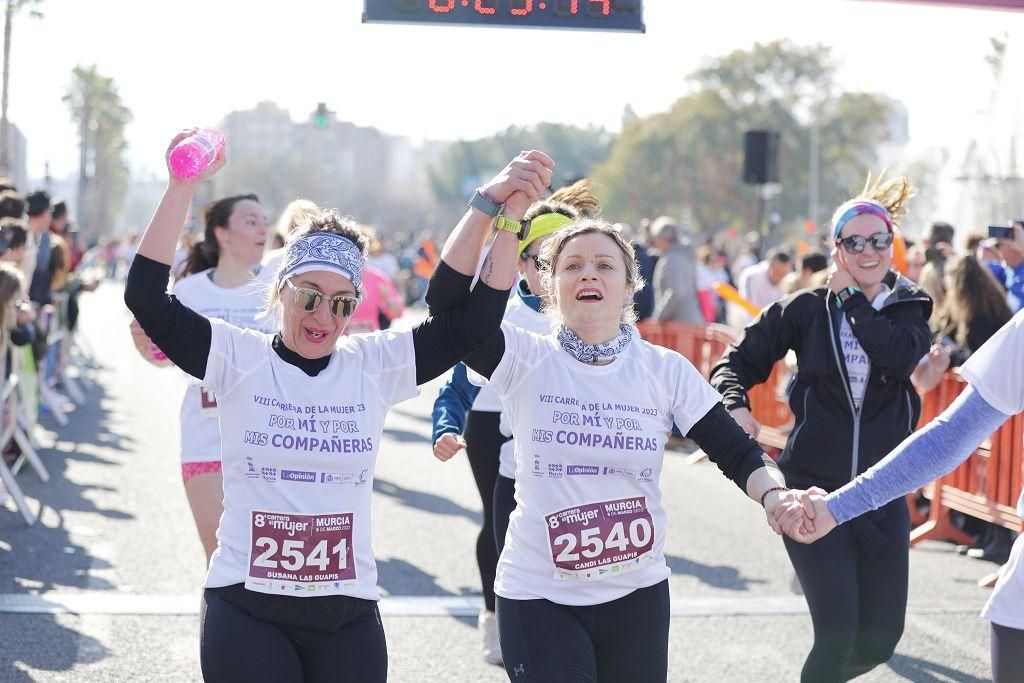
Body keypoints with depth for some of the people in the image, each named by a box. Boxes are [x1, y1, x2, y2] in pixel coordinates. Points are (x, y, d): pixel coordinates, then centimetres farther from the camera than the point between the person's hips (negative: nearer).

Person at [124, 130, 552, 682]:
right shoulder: (240, 358, -1)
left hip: (348, 615, 2)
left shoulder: (374, 365, 4)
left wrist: (498, 212, -8)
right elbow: (147, 297, -10)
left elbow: (471, 318, -1)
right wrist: (183, 186, -15)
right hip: (247, 610, -2)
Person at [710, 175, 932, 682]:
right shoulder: (807, 308, 1)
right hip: (813, 491, -2)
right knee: (838, 631, -11)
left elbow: (900, 356, -18)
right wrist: (734, 404, -15)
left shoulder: (910, 308, 4)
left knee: (880, 638, 7)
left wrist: (853, 297, -11)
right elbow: (740, 358, 4)